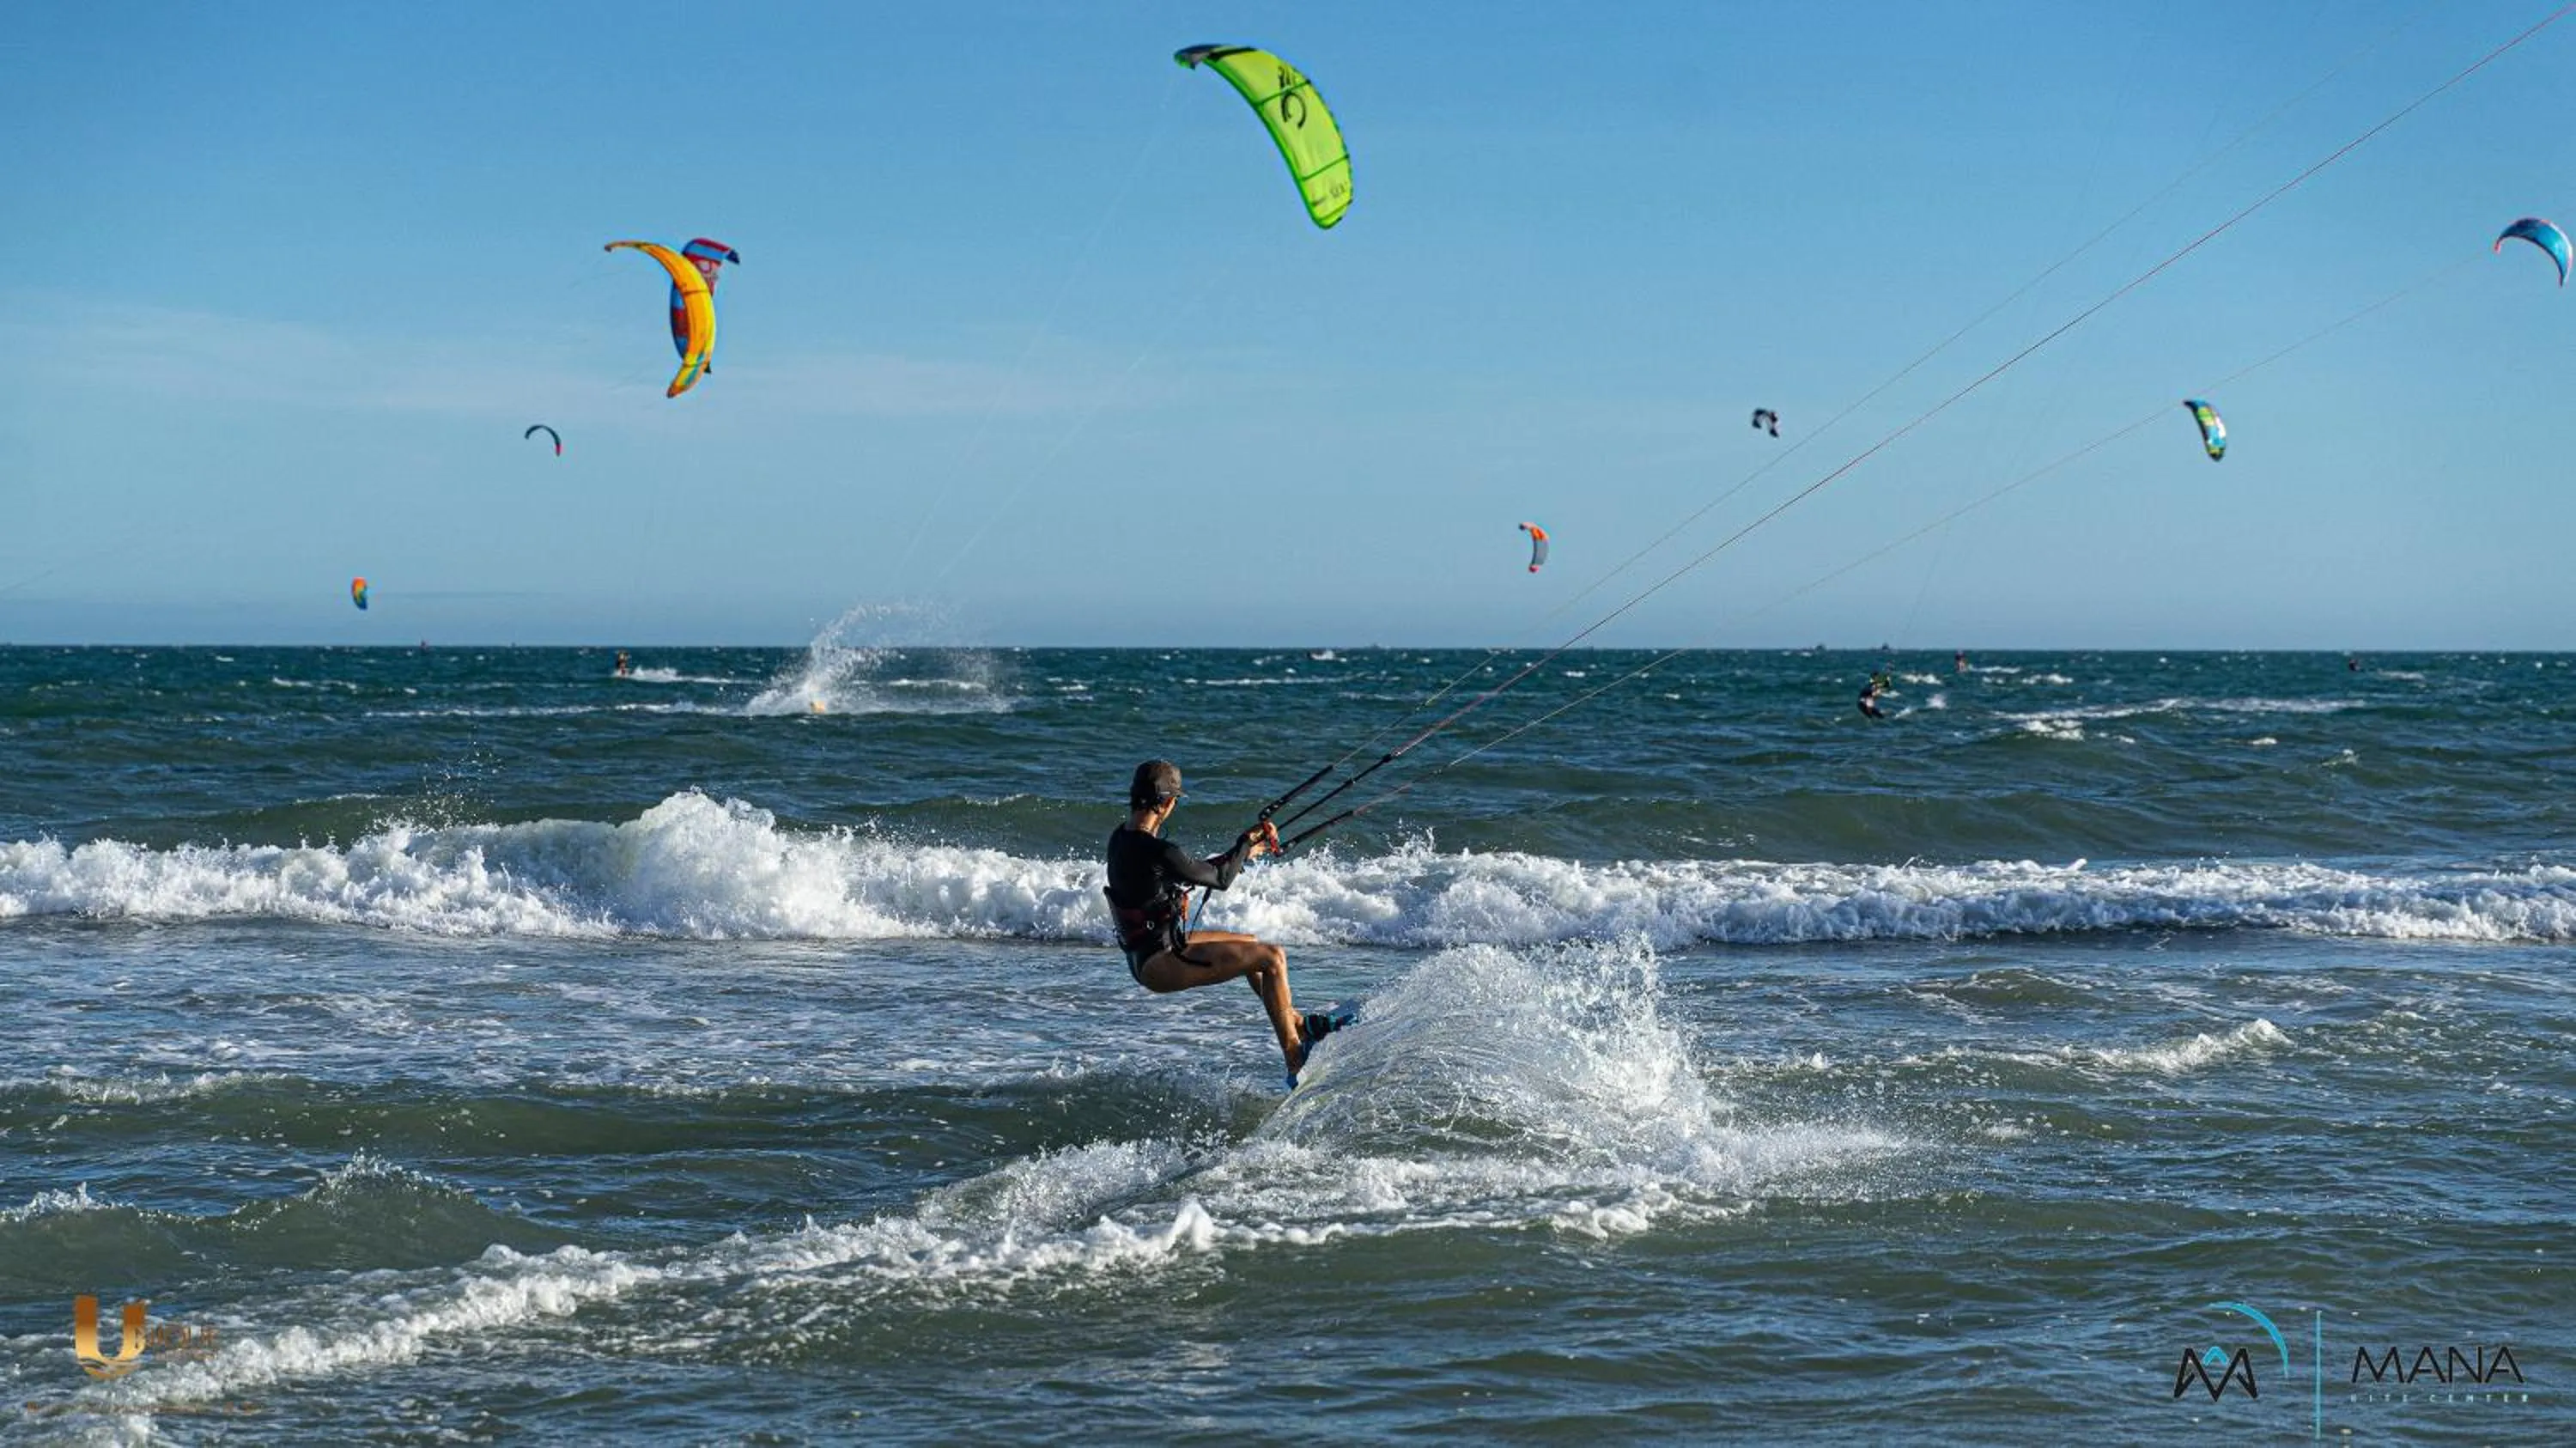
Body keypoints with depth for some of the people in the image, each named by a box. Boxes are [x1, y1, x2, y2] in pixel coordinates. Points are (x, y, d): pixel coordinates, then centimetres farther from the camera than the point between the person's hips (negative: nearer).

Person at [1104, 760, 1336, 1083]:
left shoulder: (1120, 838, 4)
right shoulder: (1158, 852, -25)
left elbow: (1182, 871, 16)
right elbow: (1221, 879, -11)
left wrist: (1242, 853, 20)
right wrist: (1246, 843, 7)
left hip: (1142, 954, 10)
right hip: (1159, 965, -10)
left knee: (1251, 945, 27)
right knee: (1272, 958, -11)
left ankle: (1296, 1023, 41)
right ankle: (1295, 1062, -3)